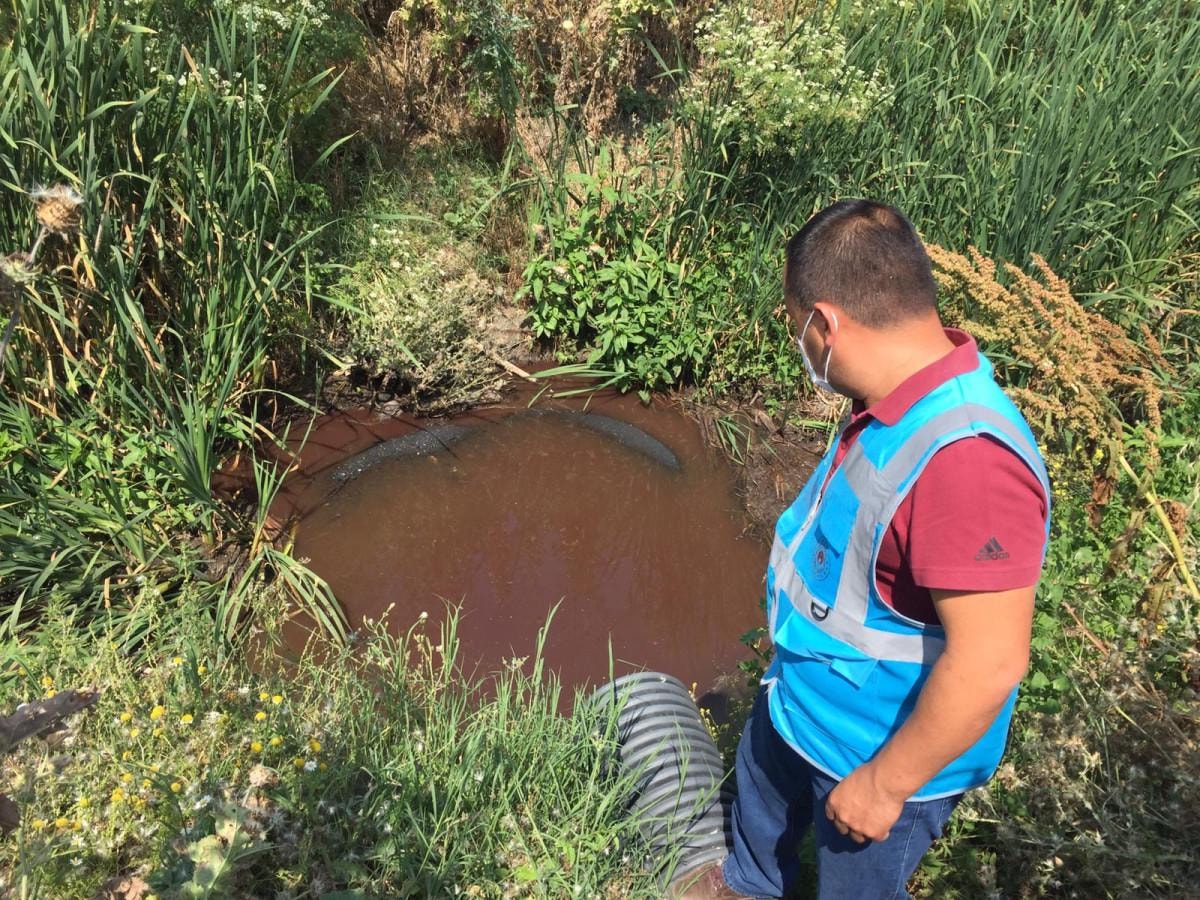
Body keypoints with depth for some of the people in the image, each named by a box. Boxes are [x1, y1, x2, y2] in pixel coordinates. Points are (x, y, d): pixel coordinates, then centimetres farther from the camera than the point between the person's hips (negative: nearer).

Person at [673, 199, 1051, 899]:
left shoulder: (963, 457, -40)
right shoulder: (905, 395, -10)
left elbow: (989, 662, -35)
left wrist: (885, 784, -22)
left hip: (886, 750, -8)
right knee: (762, 791, 34)